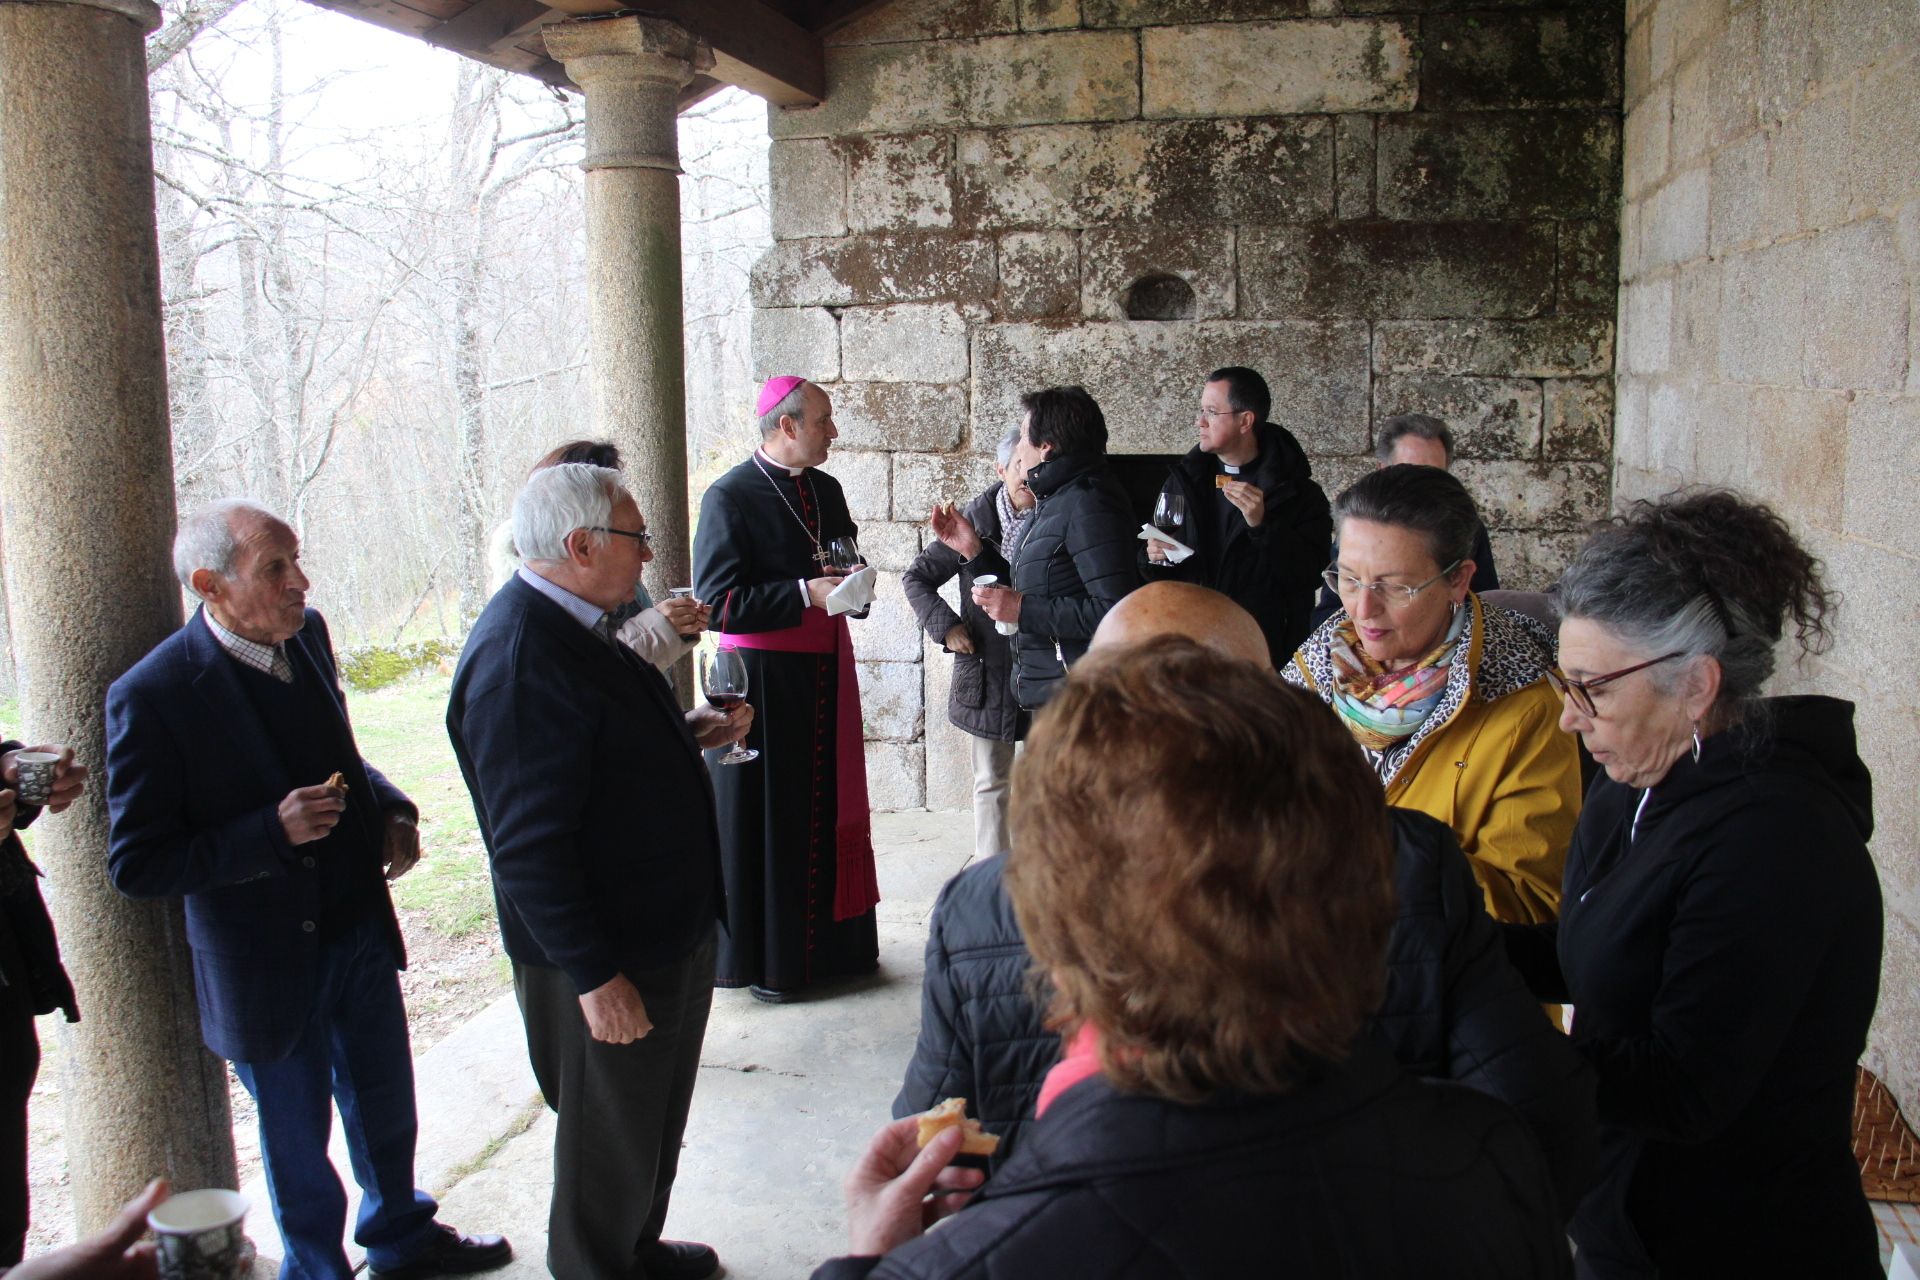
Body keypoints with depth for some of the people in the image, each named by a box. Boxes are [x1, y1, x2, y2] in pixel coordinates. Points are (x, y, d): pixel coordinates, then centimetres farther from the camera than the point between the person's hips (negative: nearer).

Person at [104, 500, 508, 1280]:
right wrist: (274, 832, -29)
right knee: (298, 1136, 16)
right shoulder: (152, 696, -23)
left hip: (361, 927, 6)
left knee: (386, 1104, 24)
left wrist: (390, 810, -5)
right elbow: (135, 866, -20)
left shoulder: (307, 635, -3)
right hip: (268, 963, -6)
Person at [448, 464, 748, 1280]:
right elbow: (529, 846, -28)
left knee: (656, 1118, 27)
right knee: (611, 1140, 10)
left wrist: (686, 734, 6)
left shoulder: (574, 626, 6)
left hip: (663, 926, 10)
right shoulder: (519, 659, -27)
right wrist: (594, 978, -25)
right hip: (607, 960, -10)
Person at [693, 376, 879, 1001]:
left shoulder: (826, 489, 11)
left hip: (825, 672, 7)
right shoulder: (730, 496, -12)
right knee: (767, 816, 1)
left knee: (832, 807, 13)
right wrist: (804, 593, -23)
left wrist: (848, 581, -1)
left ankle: (833, 942, 27)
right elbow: (717, 602, -18)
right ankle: (764, 959, 15)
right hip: (763, 677, -7)